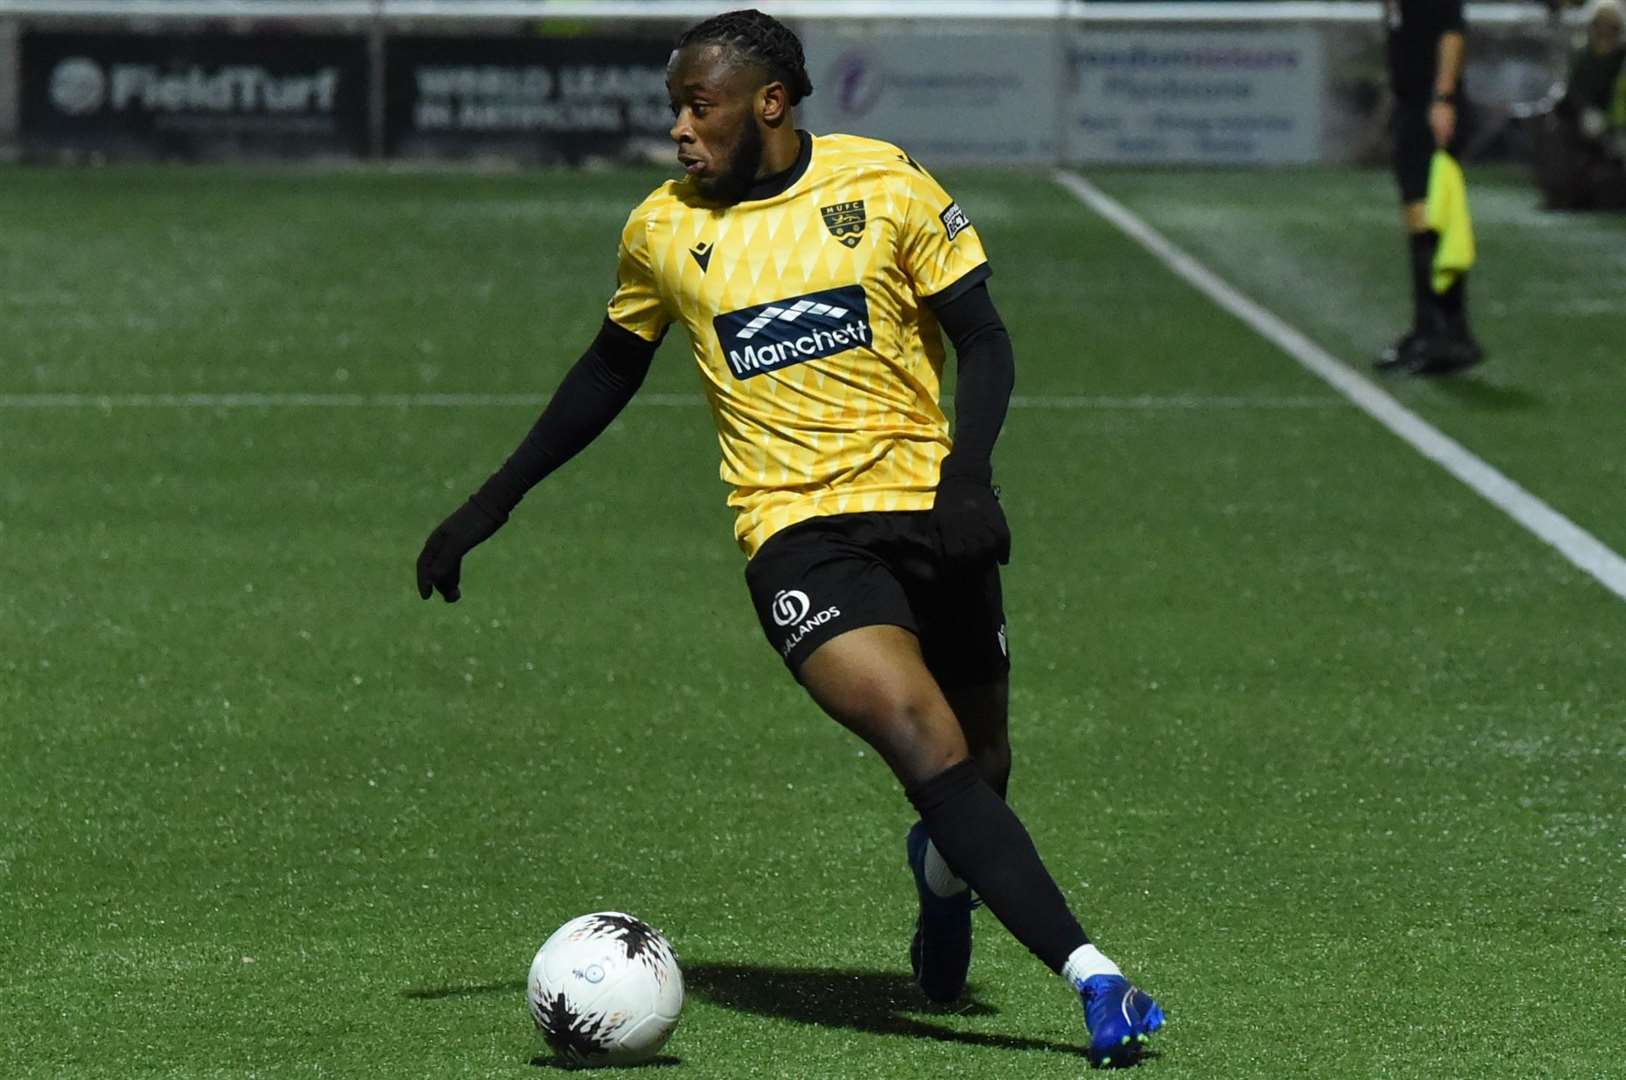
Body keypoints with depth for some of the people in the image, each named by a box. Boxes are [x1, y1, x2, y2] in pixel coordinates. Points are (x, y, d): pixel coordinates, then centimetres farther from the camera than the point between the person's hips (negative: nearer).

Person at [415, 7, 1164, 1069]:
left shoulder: (885, 185, -2)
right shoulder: (663, 231, 5)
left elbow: (984, 342, 1)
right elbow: (613, 367, 20)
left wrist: (967, 478, -15)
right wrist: (490, 505, 22)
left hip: (925, 506, 1)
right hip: (797, 530, -1)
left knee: (978, 765, 8)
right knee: (923, 739, -23)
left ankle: (945, 869, 48)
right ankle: (1091, 976, -30)